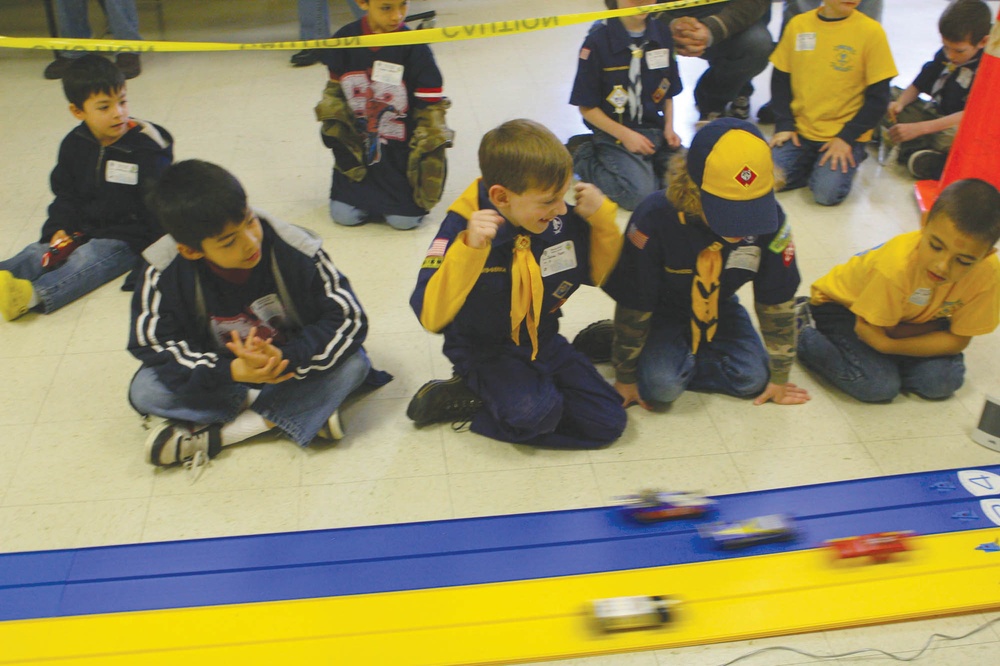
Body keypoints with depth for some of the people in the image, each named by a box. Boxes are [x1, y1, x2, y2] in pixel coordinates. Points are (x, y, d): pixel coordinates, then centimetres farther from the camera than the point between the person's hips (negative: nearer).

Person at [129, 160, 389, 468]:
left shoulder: (297, 251, -25)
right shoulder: (165, 270, -21)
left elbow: (347, 318, -21)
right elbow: (151, 341, -17)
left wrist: (285, 357, -37)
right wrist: (232, 371, -31)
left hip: (290, 365, 0)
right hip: (224, 372, 1)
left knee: (354, 364, -28)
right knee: (144, 391, -24)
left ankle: (213, 437, -25)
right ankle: (288, 415, -19)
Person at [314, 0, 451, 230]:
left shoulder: (414, 47, -14)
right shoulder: (345, 40, -4)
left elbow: (431, 106, -8)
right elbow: (334, 91, 10)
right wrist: (334, 131, 4)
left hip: (402, 154, -3)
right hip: (357, 151, 3)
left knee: (404, 219, -11)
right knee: (344, 215, -3)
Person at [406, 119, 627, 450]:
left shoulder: (562, 221, -9)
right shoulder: (462, 228, -22)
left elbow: (598, 274, 9)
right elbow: (431, 316, -32)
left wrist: (602, 220, -10)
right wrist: (469, 248, -43)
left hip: (543, 344, 6)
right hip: (486, 352, -6)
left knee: (609, 422, -5)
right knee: (536, 412, -34)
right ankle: (475, 389, -2)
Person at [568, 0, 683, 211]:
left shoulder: (663, 36, 5)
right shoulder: (597, 41, -11)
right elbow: (587, 107, -7)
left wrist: (669, 127, -1)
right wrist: (625, 135, -15)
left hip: (656, 131, 5)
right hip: (615, 136, -5)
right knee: (639, 194, -25)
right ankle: (587, 161, 0)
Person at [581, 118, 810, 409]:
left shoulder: (769, 219, -25)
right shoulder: (655, 218, -34)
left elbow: (777, 301, -9)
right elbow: (634, 306, -21)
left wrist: (779, 375, -2)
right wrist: (626, 377, -11)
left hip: (719, 308, 4)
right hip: (663, 312, -3)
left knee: (753, 378, -16)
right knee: (662, 387, -26)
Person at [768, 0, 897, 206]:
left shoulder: (870, 30, -8)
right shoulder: (797, 24, 0)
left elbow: (878, 96, -6)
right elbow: (780, 79, 9)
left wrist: (847, 137, -12)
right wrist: (784, 125, -2)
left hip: (845, 134, -3)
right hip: (799, 131, 3)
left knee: (827, 192, -22)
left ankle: (849, 159, 10)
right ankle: (814, 161, 10)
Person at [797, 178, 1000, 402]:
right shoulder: (897, 266, -39)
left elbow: (957, 340, -16)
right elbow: (866, 329, -24)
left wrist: (889, 345, -25)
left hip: (907, 316, 5)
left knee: (945, 379, -13)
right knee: (879, 385, -24)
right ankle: (803, 332, -5)